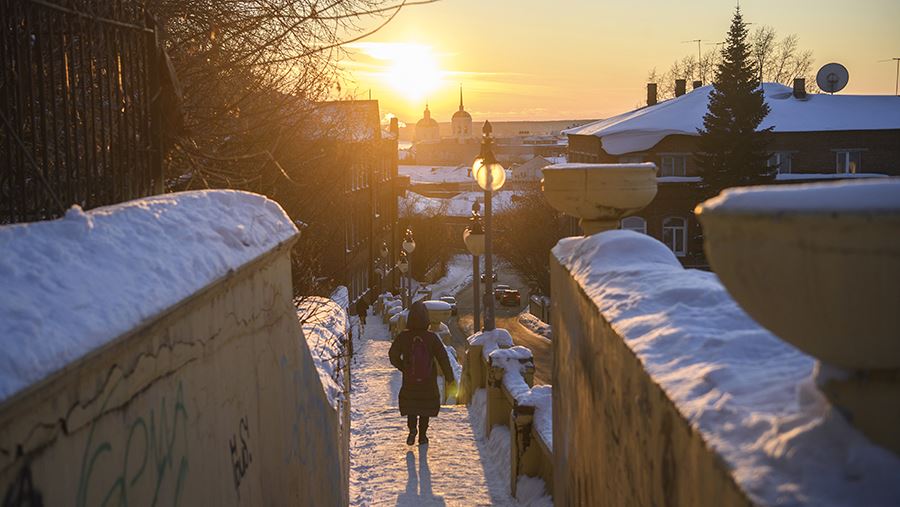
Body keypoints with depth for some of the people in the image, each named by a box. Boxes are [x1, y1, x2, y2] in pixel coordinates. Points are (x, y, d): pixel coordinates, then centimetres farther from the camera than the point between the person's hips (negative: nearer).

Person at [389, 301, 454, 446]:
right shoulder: (432, 337, -11)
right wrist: (449, 378, 0)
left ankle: (412, 429, -7)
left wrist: (404, 368, 9)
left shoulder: (403, 337, -10)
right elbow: (443, 358, -8)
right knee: (426, 406, 15)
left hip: (409, 381, 0)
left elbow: (393, 356, -5)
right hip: (429, 381, 0)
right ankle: (422, 435, 14)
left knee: (410, 406, 15)